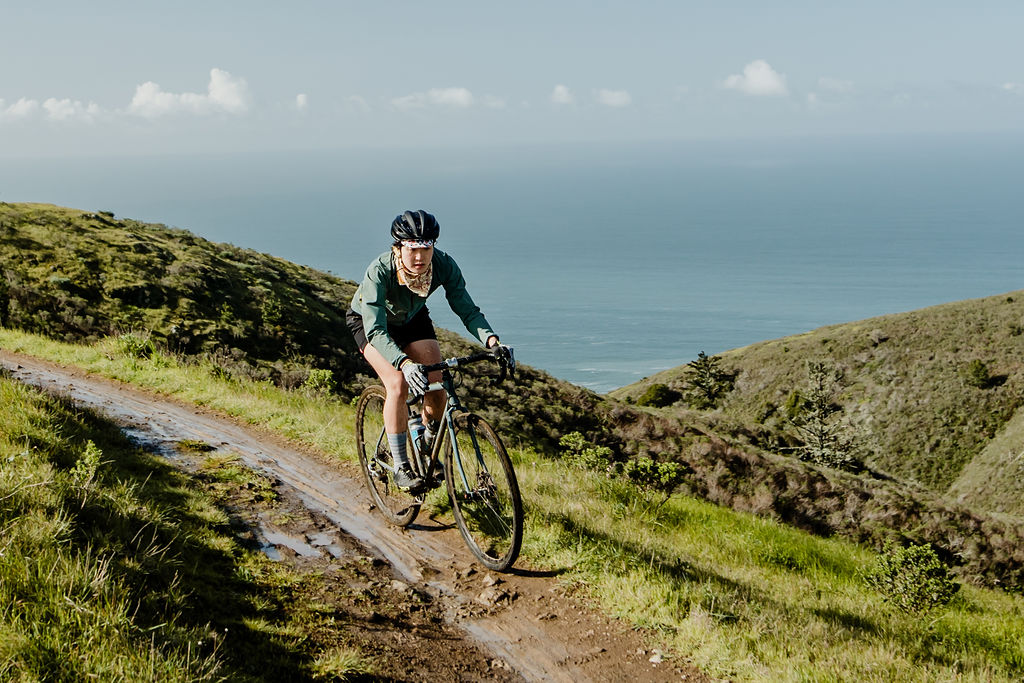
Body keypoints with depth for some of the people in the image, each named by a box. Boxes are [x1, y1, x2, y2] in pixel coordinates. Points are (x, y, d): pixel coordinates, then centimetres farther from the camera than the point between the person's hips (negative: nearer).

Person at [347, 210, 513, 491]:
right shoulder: (379, 271, -38)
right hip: (368, 321, -3)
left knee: (436, 387, -11)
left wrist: (492, 341, -46)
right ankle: (400, 467, -11)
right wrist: (405, 365, -61)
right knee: (398, 384, -24)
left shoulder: (444, 265, -29)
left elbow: (467, 310, -28)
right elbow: (376, 330, -45)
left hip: (412, 319, 4)